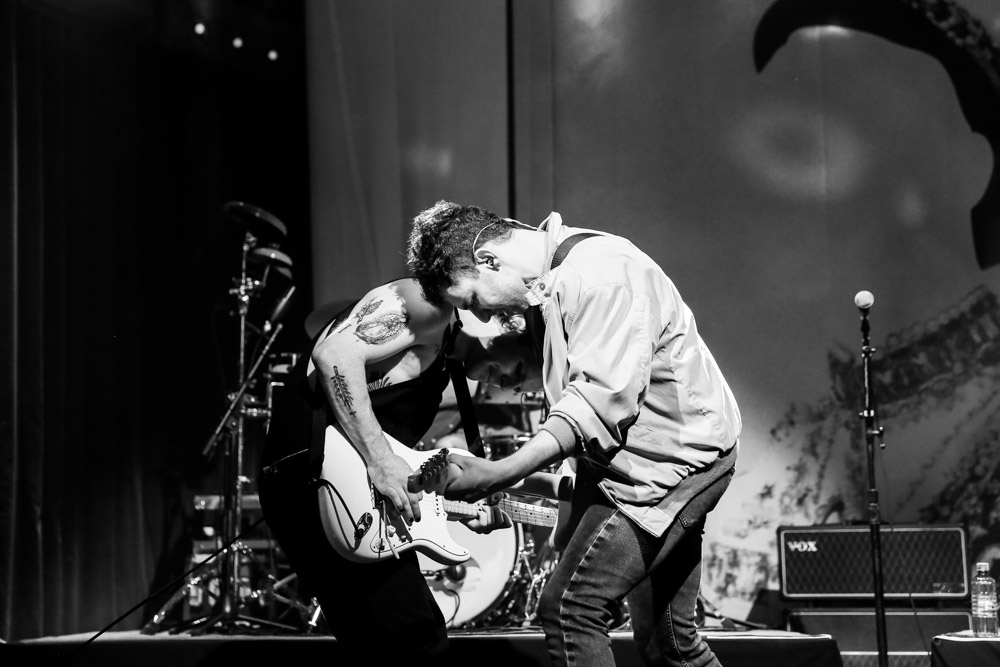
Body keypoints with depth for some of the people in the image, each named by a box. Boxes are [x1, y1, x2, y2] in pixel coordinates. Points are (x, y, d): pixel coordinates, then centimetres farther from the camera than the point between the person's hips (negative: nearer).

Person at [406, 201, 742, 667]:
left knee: (568, 607, -17)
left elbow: (603, 400, -30)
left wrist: (497, 475, -34)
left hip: (677, 452, -10)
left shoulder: (602, 273, -22)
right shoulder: (542, 282, 9)